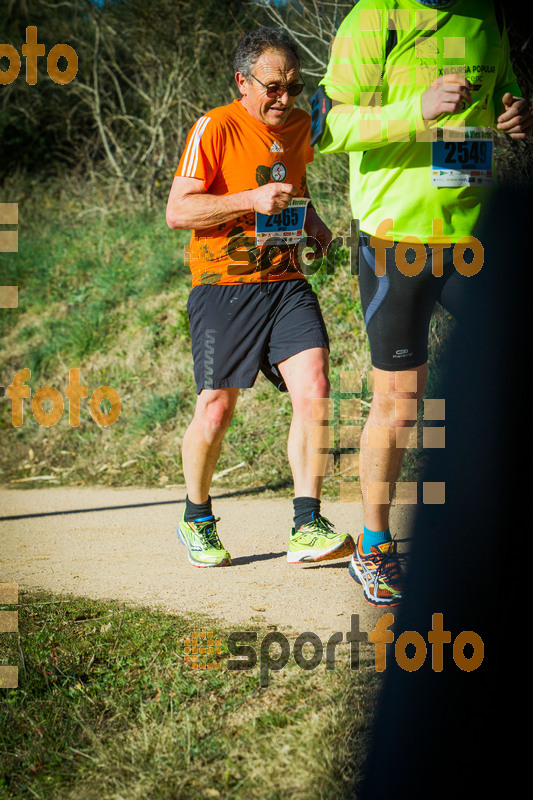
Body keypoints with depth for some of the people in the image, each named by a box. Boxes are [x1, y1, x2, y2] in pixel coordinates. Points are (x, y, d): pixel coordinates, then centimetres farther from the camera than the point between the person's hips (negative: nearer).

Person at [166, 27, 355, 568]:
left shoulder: (300, 126, 12)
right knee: (215, 411, -2)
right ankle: (196, 521, 23)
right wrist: (251, 200, -21)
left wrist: (323, 235, 11)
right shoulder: (215, 128, -8)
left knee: (313, 390, -15)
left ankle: (307, 528, -11)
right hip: (223, 286, -4)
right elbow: (177, 211, -11)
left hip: (285, 283, 5)